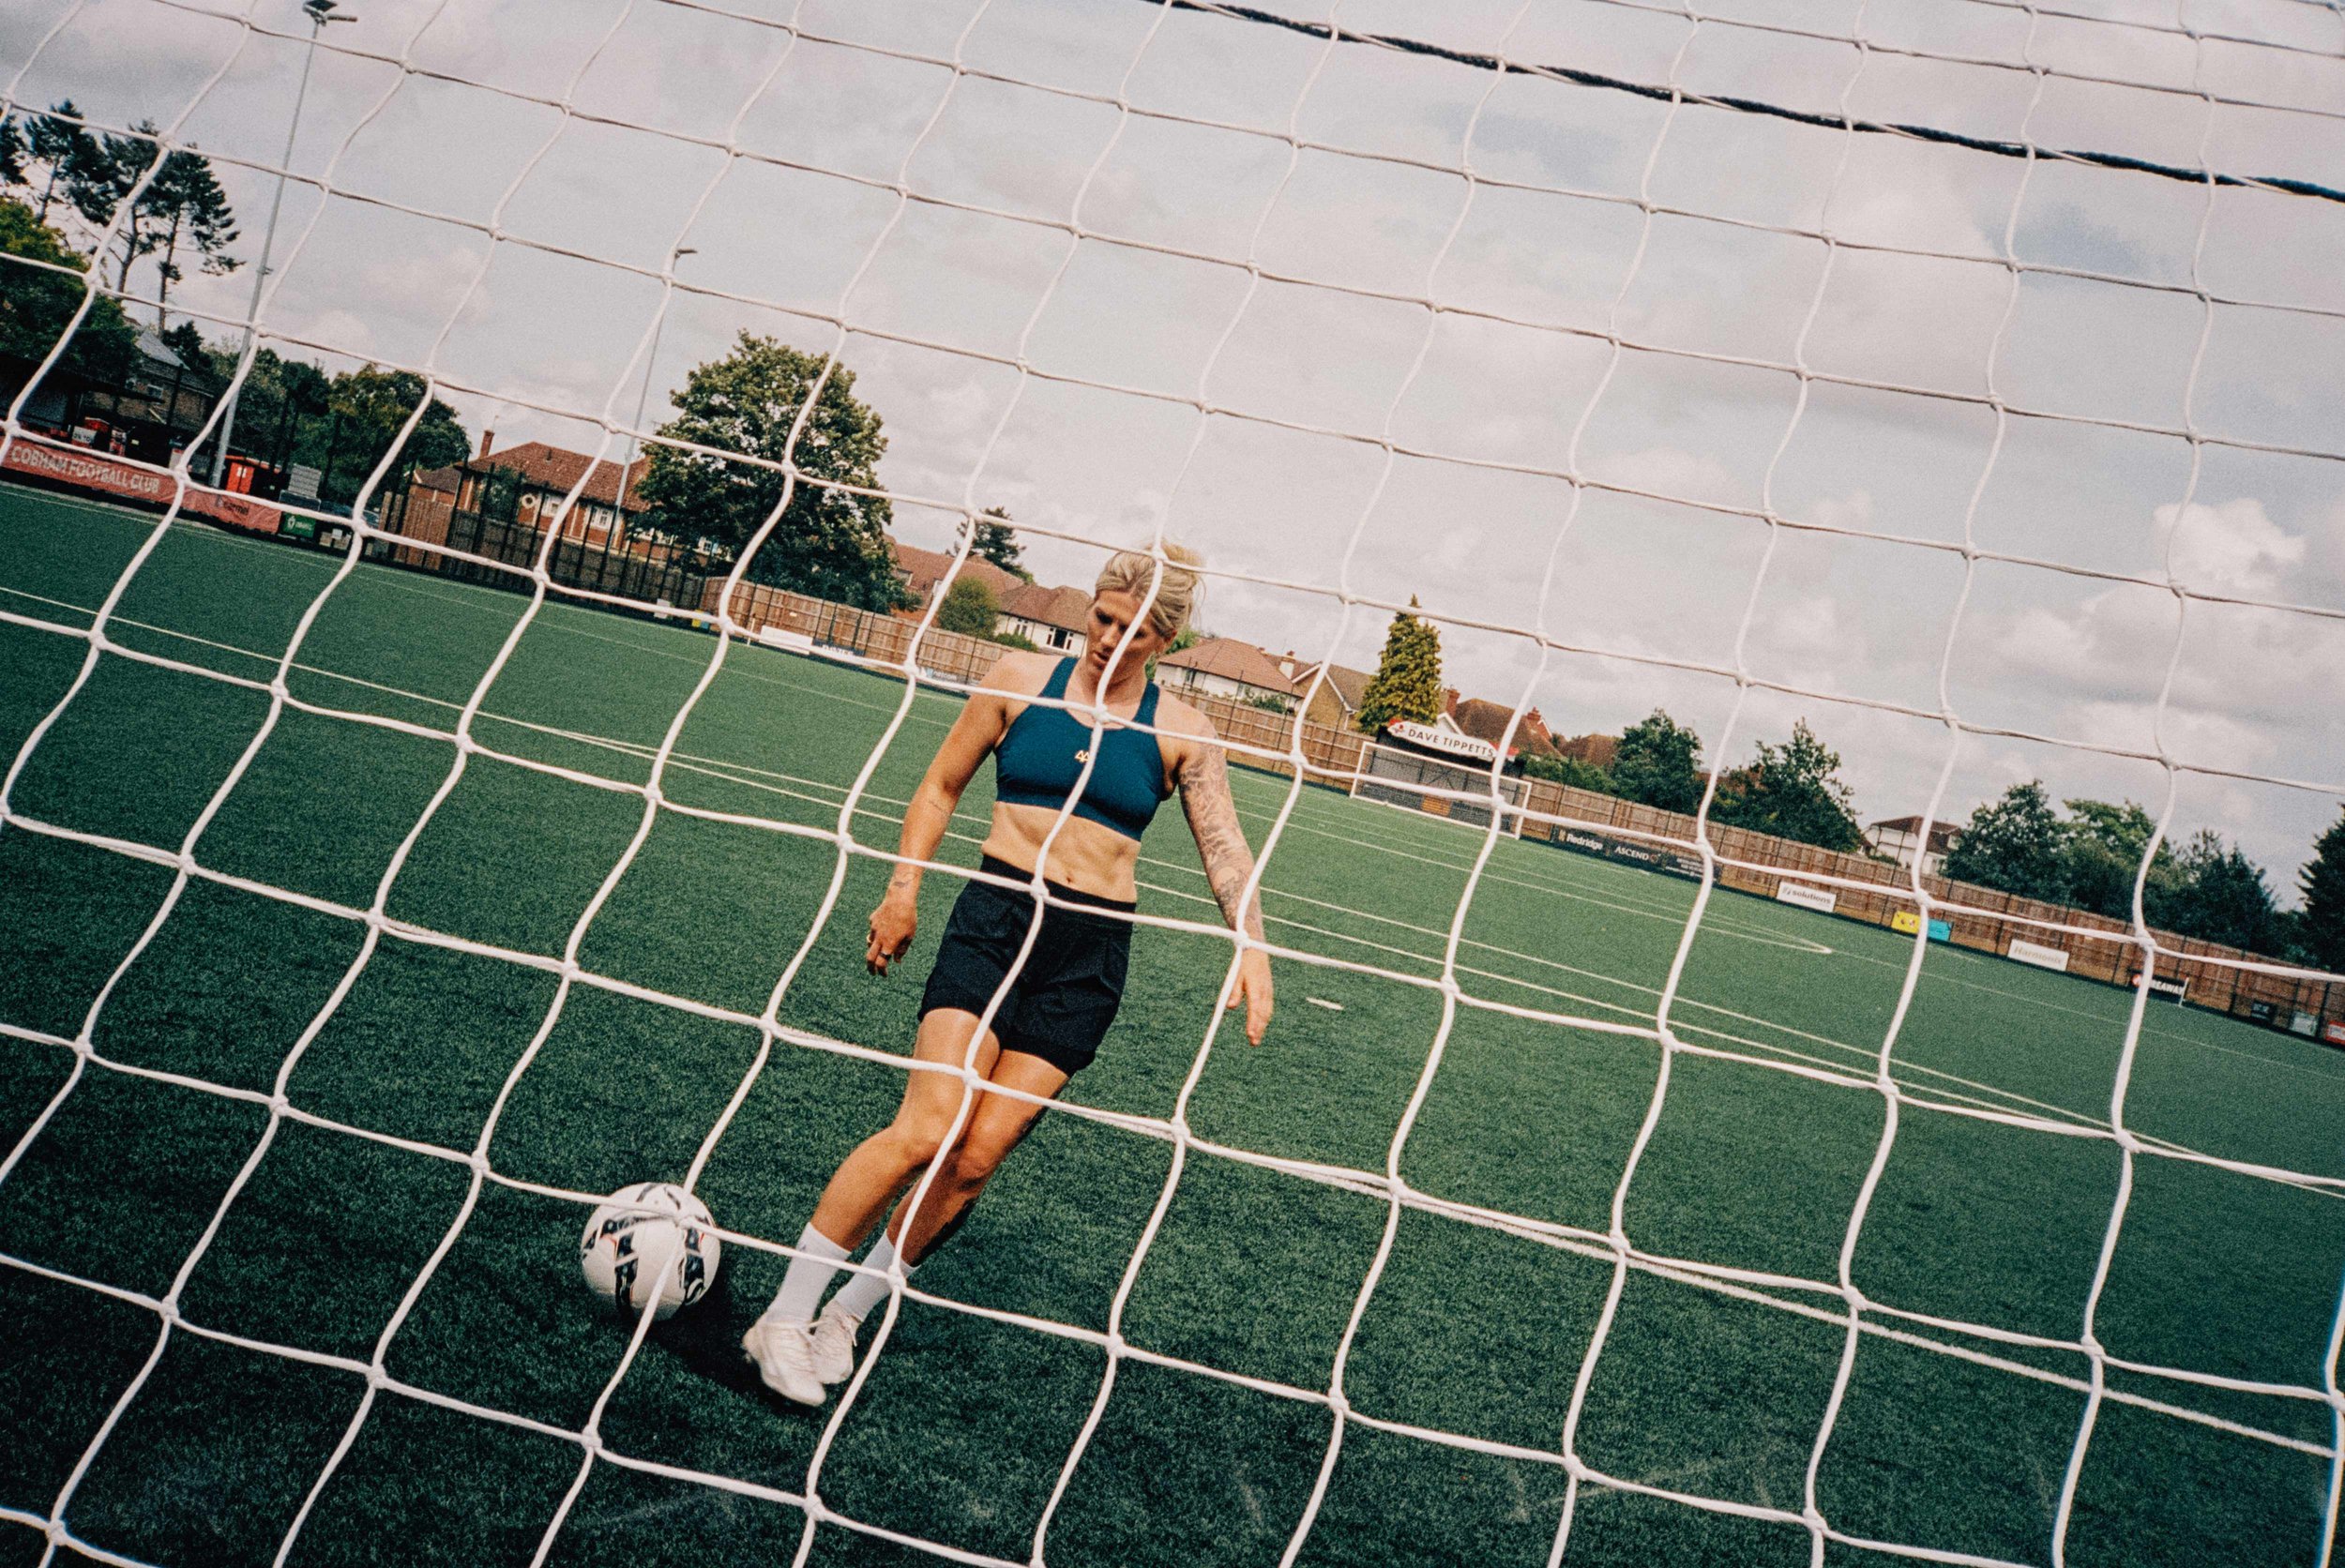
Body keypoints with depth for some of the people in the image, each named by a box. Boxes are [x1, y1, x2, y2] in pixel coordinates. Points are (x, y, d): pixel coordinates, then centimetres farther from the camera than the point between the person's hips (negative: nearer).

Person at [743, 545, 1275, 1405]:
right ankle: (782, 1318, -4)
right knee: (926, 1131, -16)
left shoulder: (1180, 732, 4)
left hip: (1091, 953, 2)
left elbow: (1223, 846, -1)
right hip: (995, 918, -1)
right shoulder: (1022, 680, 3)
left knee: (977, 1157, -3)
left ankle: (846, 1316, 16)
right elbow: (941, 786, 11)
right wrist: (903, 888, 2)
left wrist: (1250, 943, -17)